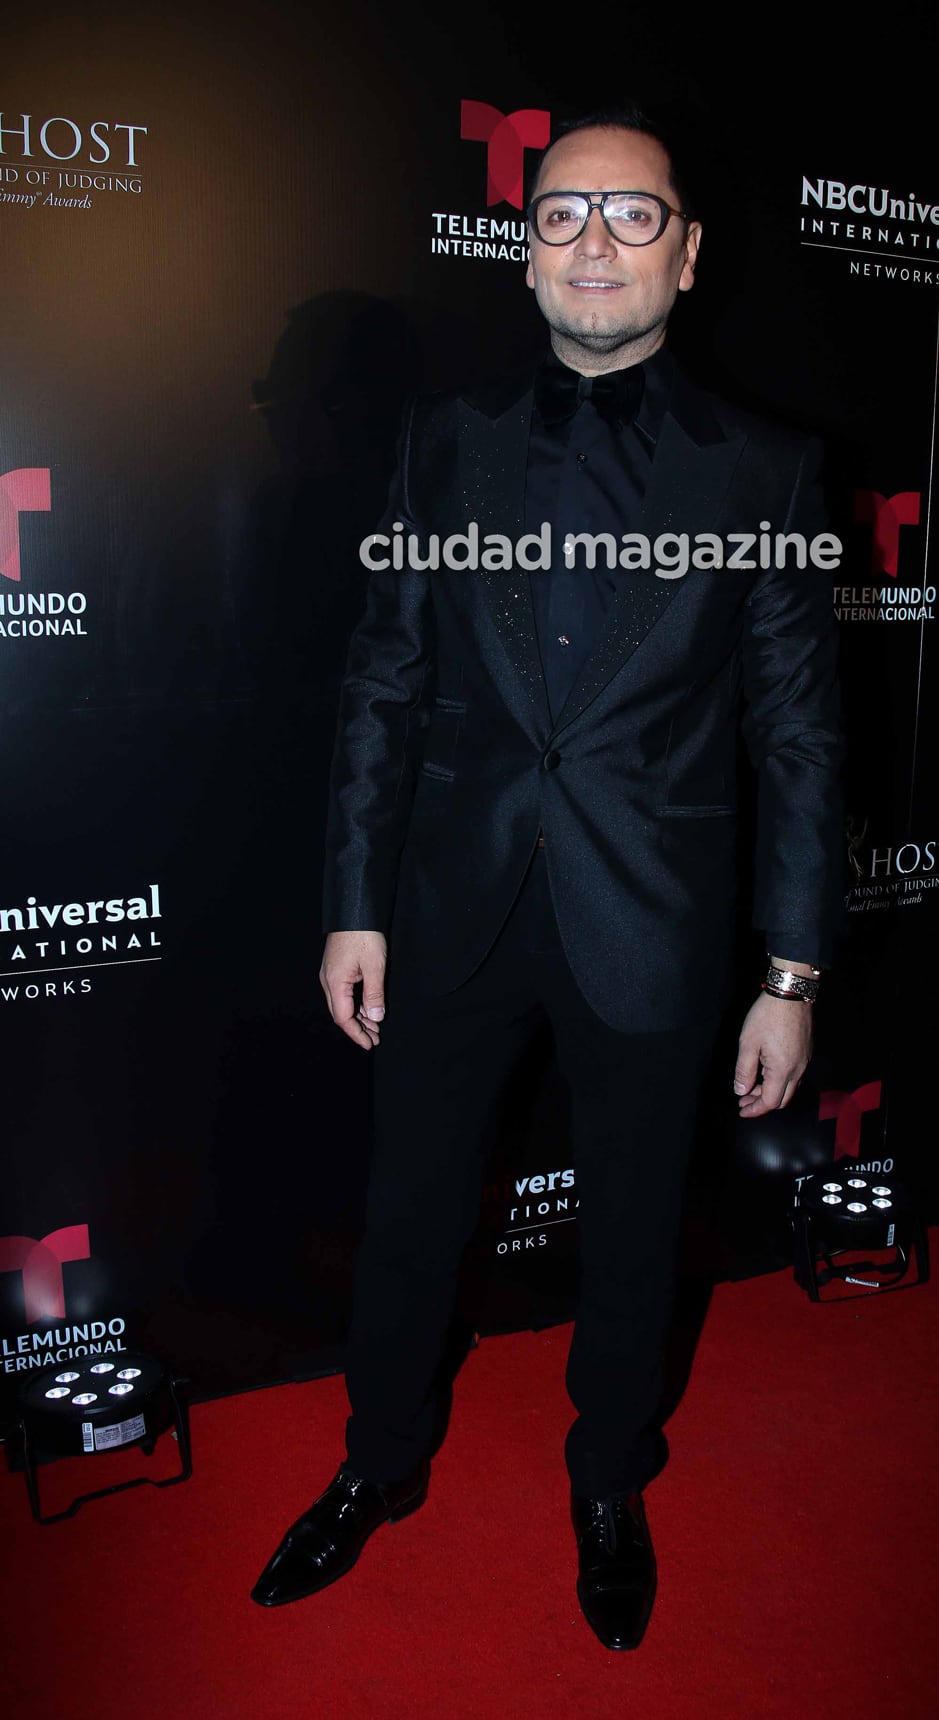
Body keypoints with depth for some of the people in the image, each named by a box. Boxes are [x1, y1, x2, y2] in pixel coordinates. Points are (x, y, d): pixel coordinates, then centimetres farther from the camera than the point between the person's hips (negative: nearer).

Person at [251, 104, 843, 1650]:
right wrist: (355, 905, 1)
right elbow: (384, 683, 4)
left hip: (647, 929, -1)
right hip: (455, 910, 2)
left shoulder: (763, 471, -3)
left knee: (630, 1231, 16)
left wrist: (793, 976, -5)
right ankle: (382, 1464, 43)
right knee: (412, 1207, 16)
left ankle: (609, 1490, 44)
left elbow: (799, 737, -3)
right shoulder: (449, 439, 3)